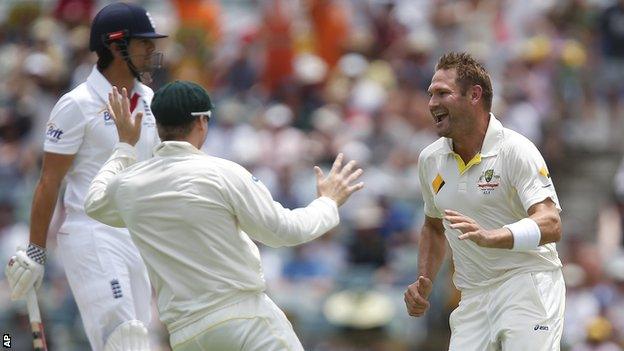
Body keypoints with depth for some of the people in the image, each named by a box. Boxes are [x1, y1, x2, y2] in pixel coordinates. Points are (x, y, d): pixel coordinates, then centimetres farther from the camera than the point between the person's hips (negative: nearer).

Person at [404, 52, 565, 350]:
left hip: (528, 284, -6)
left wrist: (490, 236, -39)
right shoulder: (429, 159, 9)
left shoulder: (515, 150, -12)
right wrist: (424, 285, 11)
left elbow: (550, 224, -23)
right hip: (474, 300, 6)